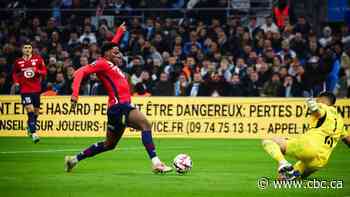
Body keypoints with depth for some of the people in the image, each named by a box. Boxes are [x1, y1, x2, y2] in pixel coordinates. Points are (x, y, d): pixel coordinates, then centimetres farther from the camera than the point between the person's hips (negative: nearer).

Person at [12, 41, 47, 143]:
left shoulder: (38, 59, 2)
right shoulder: (18, 62, 4)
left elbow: (44, 72, 4)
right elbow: (14, 73, 20)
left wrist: (37, 71, -15)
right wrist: (16, 81, 2)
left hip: (36, 89, 2)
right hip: (25, 89, -2)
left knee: (36, 111, 10)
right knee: (30, 110, -16)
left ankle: (30, 128, 38)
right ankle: (33, 133, -17)